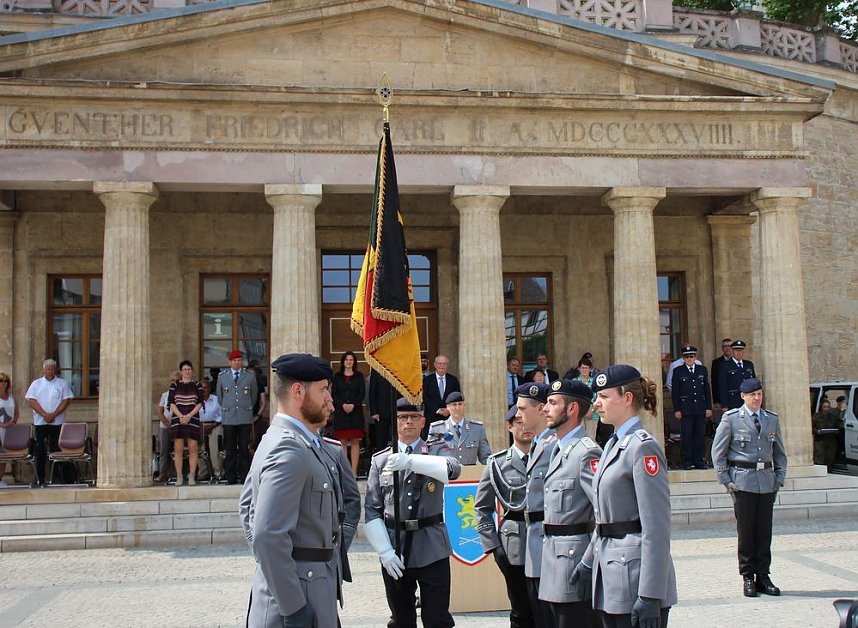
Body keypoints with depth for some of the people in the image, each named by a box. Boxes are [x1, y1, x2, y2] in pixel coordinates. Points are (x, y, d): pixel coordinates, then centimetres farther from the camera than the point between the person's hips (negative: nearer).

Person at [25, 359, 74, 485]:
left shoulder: (62, 383, 7)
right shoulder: (36, 383, 9)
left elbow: (67, 400, -1)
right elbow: (31, 401, 0)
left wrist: (54, 414, -12)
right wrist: (44, 415, -12)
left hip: (57, 422, -1)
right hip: (40, 422, 1)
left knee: (56, 449, -3)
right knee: (40, 450, 1)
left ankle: (59, 477, 0)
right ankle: (40, 478, 6)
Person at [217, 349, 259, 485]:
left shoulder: (250, 376, 6)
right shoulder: (222, 376, 9)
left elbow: (254, 395, 17)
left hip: (245, 418, -1)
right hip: (229, 418, 1)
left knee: (244, 448, -2)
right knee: (230, 449, 1)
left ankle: (244, 477, 2)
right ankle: (231, 477, 6)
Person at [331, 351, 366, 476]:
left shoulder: (359, 376, 7)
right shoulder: (337, 376, 8)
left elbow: (362, 394, 2)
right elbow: (333, 393, 3)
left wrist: (353, 405, -12)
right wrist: (343, 405, -12)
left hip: (355, 411, 0)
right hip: (340, 411, 1)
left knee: (355, 441, -2)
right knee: (343, 441, 0)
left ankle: (354, 470, -3)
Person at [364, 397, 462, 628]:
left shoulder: (436, 450, 5)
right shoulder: (380, 460, 7)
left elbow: (453, 469, -20)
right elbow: (372, 510, 2)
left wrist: (410, 461, -33)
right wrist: (385, 552, -9)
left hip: (432, 550, -1)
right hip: (395, 550, 2)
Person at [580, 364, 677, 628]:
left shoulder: (643, 447, -14)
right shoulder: (613, 444, 14)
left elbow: (657, 528, -18)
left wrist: (650, 596, -20)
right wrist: (588, 563, 18)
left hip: (635, 574, -9)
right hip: (609, 575, 9)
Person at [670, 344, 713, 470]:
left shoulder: (702, 370, 11)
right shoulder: (678, 371, 3)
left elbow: (707, 390, 12)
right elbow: (675, 392, 1)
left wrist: (709, 407, 5)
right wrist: (676, 410, -5)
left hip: (700, 409, 3)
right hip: (685, 409, -3)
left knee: (700, 435, 3)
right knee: (686, 436, -2)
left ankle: (699, 460, 11)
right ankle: (687, 461, 3)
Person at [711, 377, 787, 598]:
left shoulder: (773, 420, 11)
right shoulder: (731, 419, -1)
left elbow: (780, 453, 17)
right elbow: (718, 452, 0)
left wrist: (779, 478, 6)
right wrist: (726, 480, -5)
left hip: (767, 482, 3)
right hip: (742, 482, -3)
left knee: (765, 530, 5)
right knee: (746, 530, 0)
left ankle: (763, 576, 14)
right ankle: (747, 577, 9)